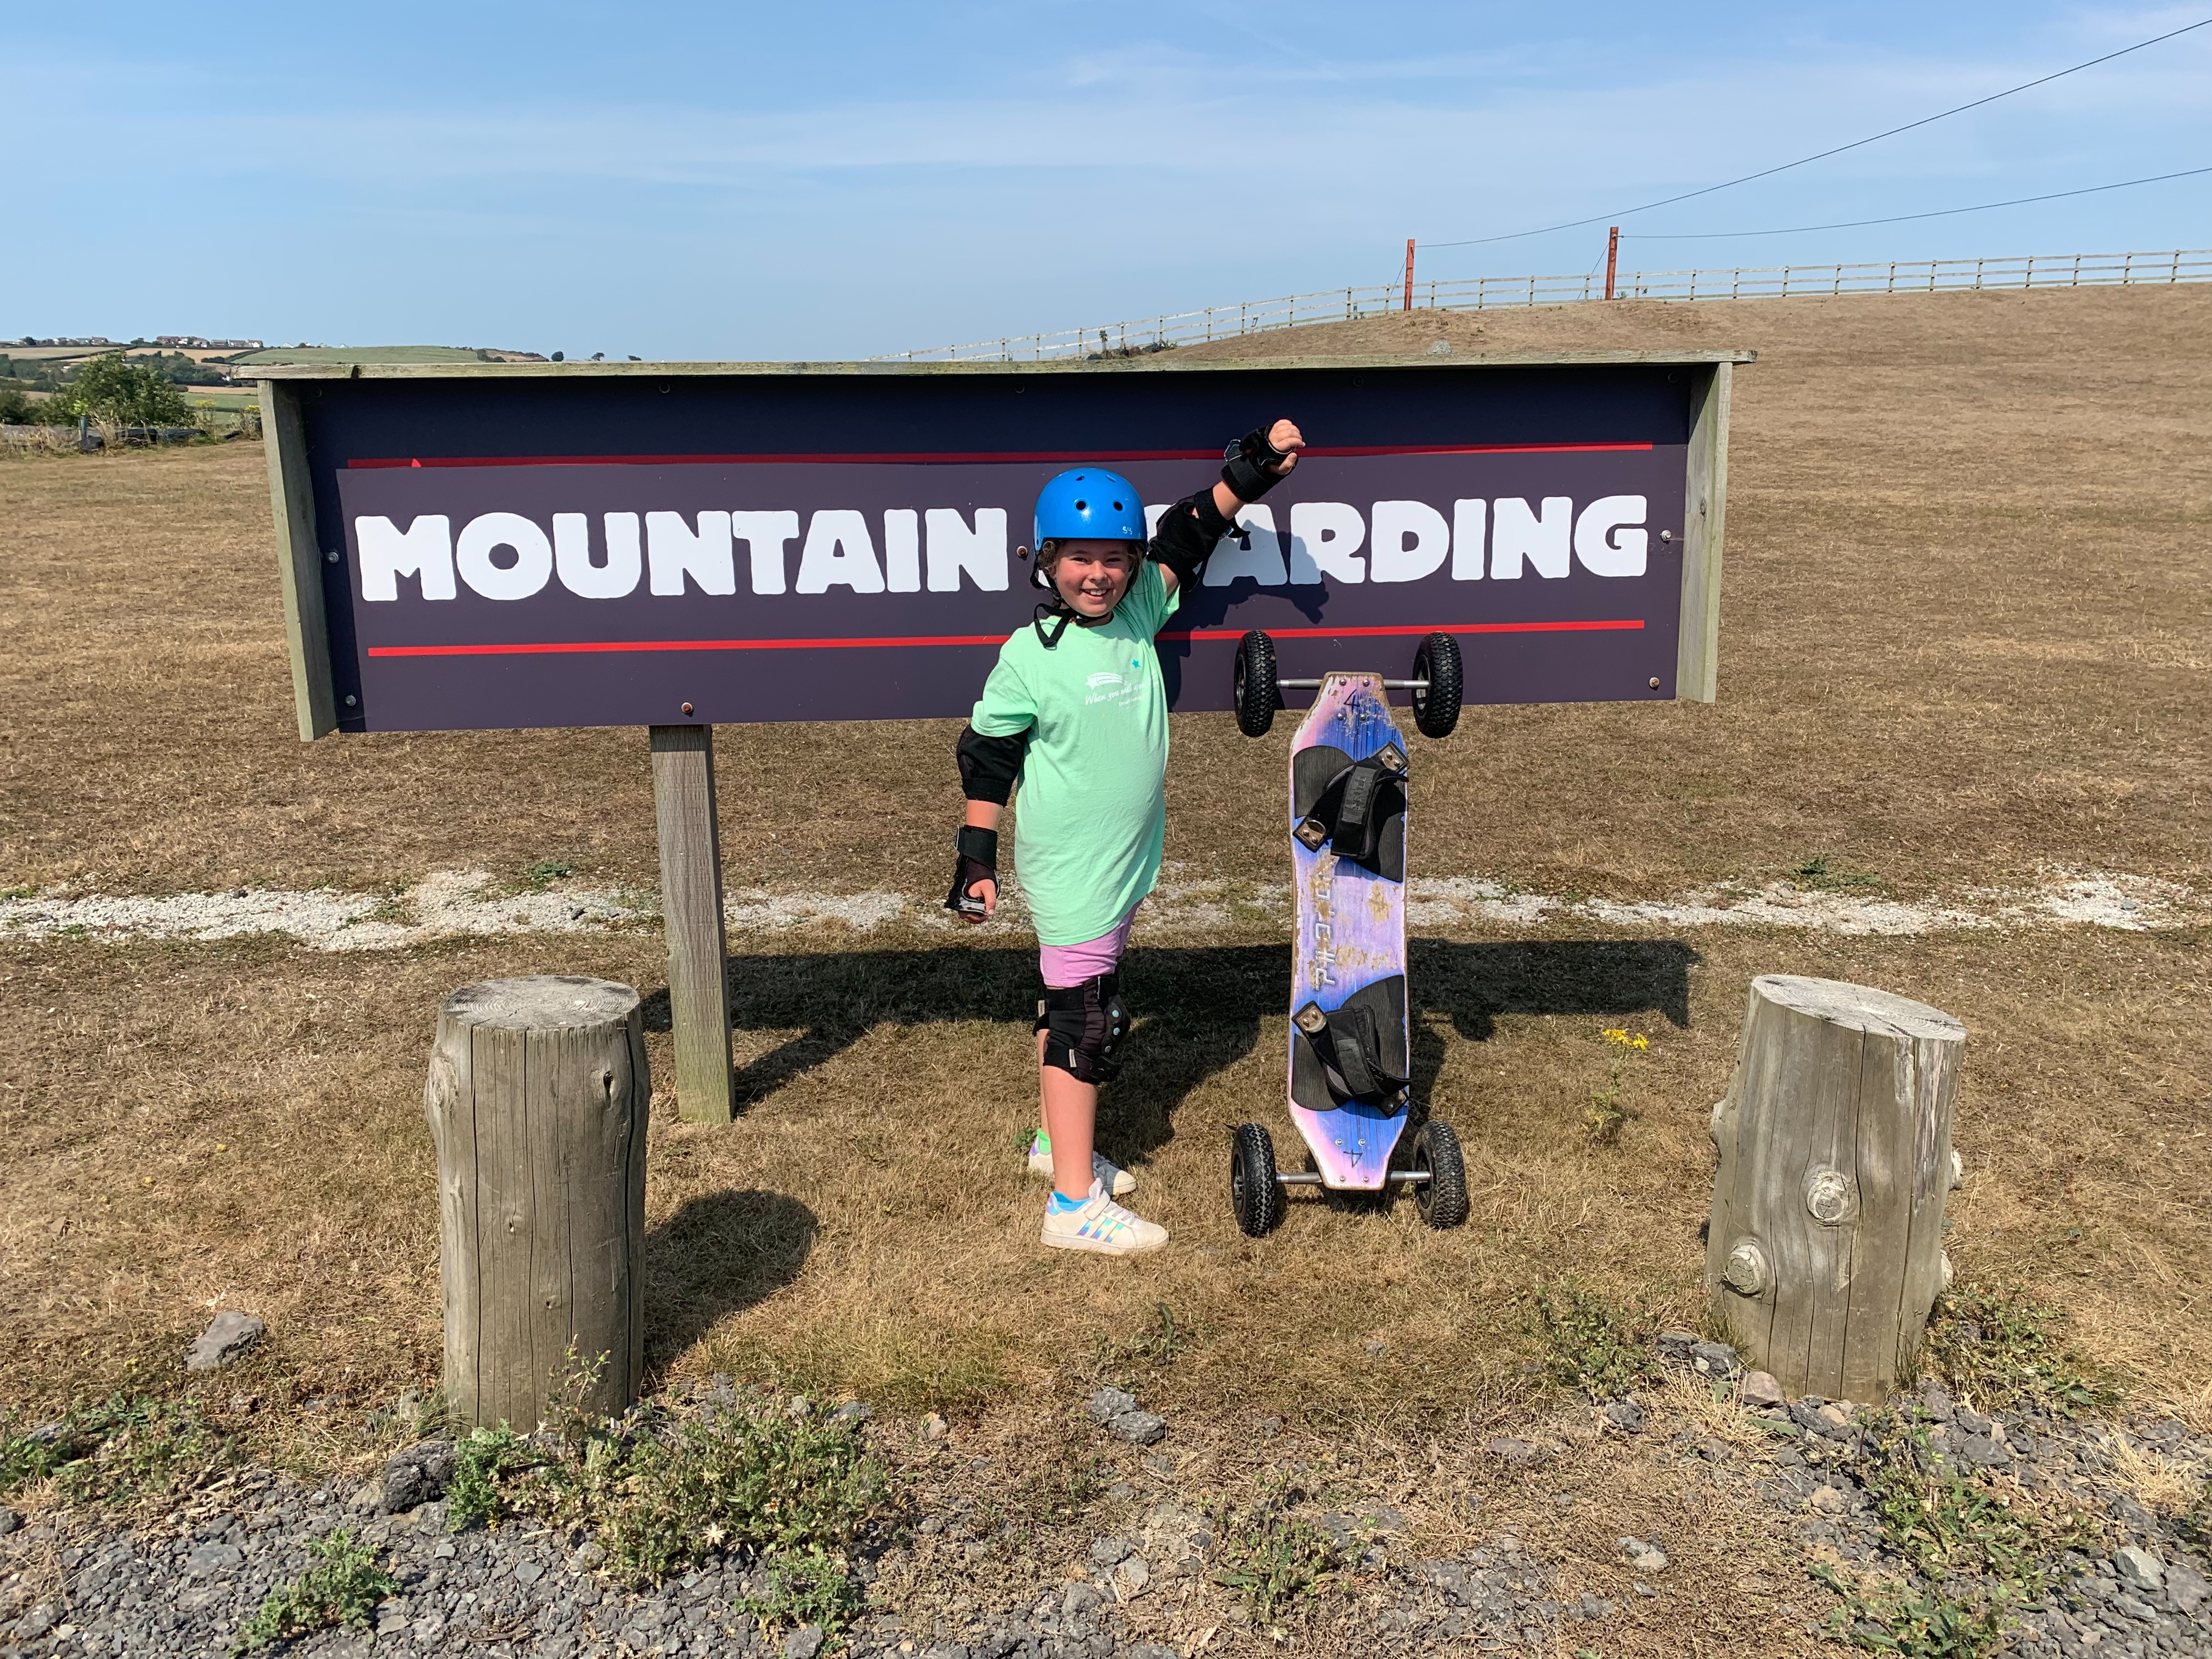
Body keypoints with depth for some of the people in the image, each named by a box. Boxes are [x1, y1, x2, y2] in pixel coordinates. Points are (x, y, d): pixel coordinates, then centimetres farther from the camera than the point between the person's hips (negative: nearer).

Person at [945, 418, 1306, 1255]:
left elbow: (1181, 542, 13)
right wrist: (977, 855, -6)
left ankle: (1056, 1141, 38)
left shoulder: (1137, 615, 0)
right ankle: (1075, 1204, 4)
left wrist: (1243, 477, 4)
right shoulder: (1030, 654, -15)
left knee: (1071, 1008, 21)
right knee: (1084, 1023, -4)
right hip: (1070, 873, -7)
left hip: (1125, 865, 7)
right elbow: (985, 755, -7)